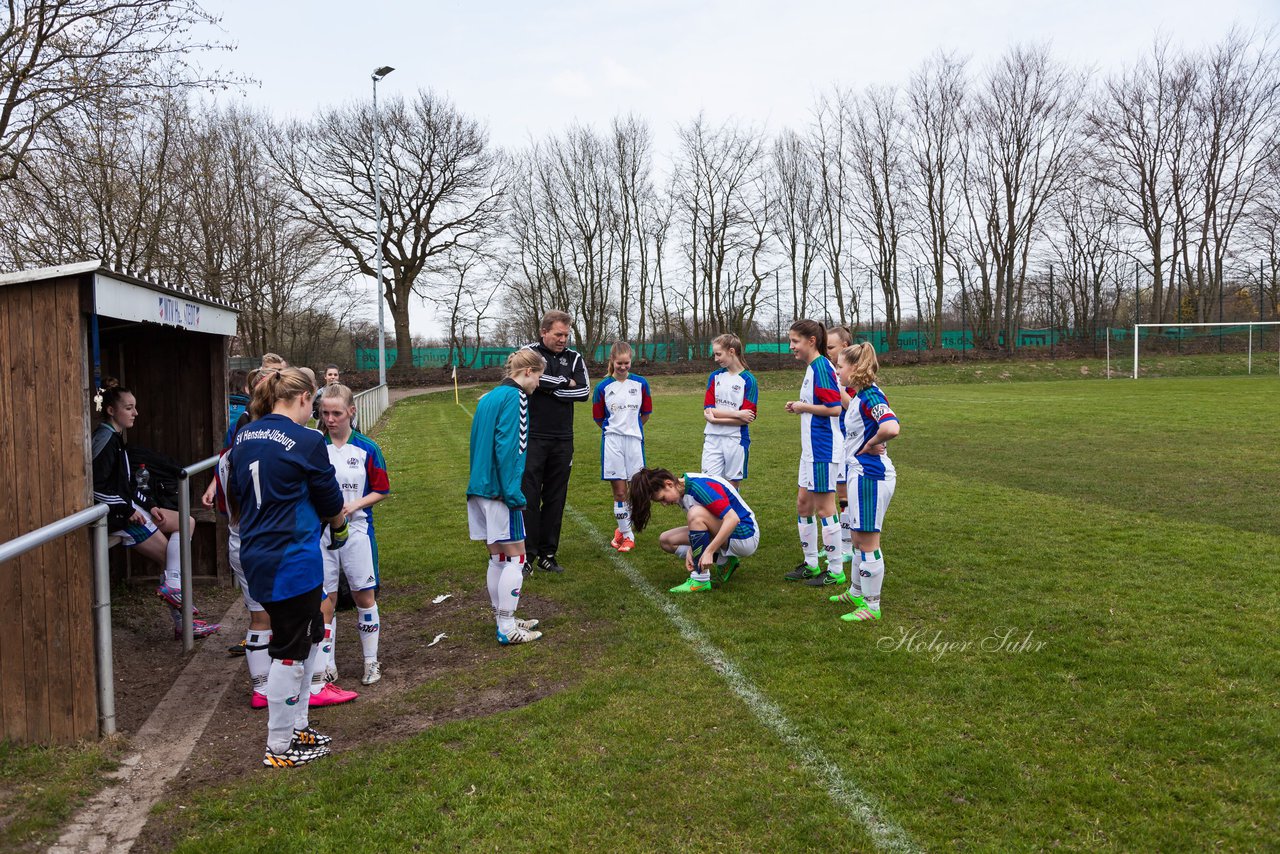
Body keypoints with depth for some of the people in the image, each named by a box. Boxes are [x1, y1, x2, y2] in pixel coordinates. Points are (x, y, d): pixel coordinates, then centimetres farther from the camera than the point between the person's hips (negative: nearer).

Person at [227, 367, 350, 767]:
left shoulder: (243, 437, 7)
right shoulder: (306, 440, -15)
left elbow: (235, 496, 16)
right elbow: (331, 502, -4)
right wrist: (339, 524, 17)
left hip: (256, 555, 8)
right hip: (293, 558, -8)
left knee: (311, 635, 21)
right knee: (291, 652, 5)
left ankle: (297, 726, 30)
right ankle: (279, 748, 18)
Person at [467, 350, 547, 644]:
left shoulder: (489, 397, 16)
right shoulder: (514, 397, -11)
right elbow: (507, 448, -19)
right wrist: (514, 494, -18)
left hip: (479, 488, 9)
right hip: (499, 490, -9)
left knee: (497, 557, 15)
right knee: (515, 557, 0)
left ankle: (503, 619, 24)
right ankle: (507, 629, 4)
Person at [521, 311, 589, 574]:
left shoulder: (574, 358, 9)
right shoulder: (529, 352, 0)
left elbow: (584, 392, -4)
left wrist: (549, 389, -10)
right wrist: (565, 382, -10)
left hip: (562, 440, 4)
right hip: (532, 438, -3)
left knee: (555, 499, 7)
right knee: (529, 497, -3)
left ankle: (547, 554, 16)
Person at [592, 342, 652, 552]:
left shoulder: (640, 383, 3)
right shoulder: (603, 387, 0)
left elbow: (646, 414, 13)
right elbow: (599, 418, 10)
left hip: (635, 440, 2)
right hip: (612, 442, -1)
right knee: (619, 491, -1)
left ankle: (622, 528, 23)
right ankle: (627, 535, 11)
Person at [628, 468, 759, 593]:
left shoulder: (699, 486, -25)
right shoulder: (683, 492, 2)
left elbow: (733, 518, -31)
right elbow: (698, 527, 6)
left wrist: (709, 551, -33)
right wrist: (691, 550, -12)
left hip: (745, 537, -9)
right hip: (722, 536, 9)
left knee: (696, 513, -32)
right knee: (666, 541, 5)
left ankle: (701, 580, -22)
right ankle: (725, 563, 3)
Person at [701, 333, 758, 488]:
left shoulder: (748, 380, -5)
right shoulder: (715, 376, 7)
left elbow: (746, 419, -11)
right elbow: (709, 410, -2)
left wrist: (716, 419, -12)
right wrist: (737, 414, -13)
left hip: (736, 440, -3)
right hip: (713, 439, 3)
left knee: (732, 486, 7)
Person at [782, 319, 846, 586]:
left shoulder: (821, 367, -17)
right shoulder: (812, 367, 14)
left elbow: (834, 408, -22)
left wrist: (803, 406, -12)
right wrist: (799, 406, 7)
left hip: (823, 448, -10)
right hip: (811, 447, 10)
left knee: (823, 507, -2)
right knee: (803, 502, 15)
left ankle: (835, 571, 10)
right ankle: (811, 564, 26)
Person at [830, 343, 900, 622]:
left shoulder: (871, 396, -19)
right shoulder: (859, 395, 11)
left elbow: (891, 428, -36)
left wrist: (870, 445, -20)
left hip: (870, 475, -10)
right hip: (860, 473, 10)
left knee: (867, 542, -1)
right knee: (859, 539, 21)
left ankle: (872, 607, 10)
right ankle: (856, 592, 36)